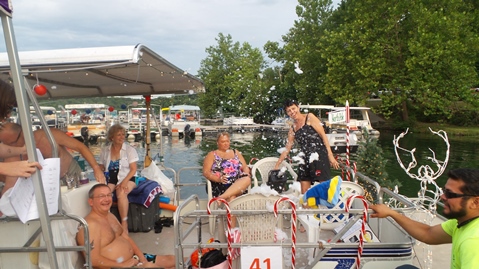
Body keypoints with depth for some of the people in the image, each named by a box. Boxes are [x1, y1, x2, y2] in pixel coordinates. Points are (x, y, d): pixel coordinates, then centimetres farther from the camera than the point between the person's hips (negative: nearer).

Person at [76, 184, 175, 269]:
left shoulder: (110, 216, 11)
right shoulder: (90, 224, -19)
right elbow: (93, 260, -24)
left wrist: (143, 259, -1)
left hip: (133, 259, 9)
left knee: (173, 260, 5)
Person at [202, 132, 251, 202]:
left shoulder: (236, 153, 24)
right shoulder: (212, 155, 13)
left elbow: (245, 167, 21)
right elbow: (206, 172, 3)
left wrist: (246, 173, -5)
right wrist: (218, 179, -16)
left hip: (238, 183, 3)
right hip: (220, 185, -3)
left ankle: (221, 198, -45)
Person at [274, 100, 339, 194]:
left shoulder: (310, 117, 4)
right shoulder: (292, 129, 18)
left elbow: (323, 135, -3)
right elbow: (286, 149, 22)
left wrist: (330, 155, -11)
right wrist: (276, 166, 21)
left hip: (319, 156, -6)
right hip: (305, 160, 6)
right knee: (304, 193, 5)